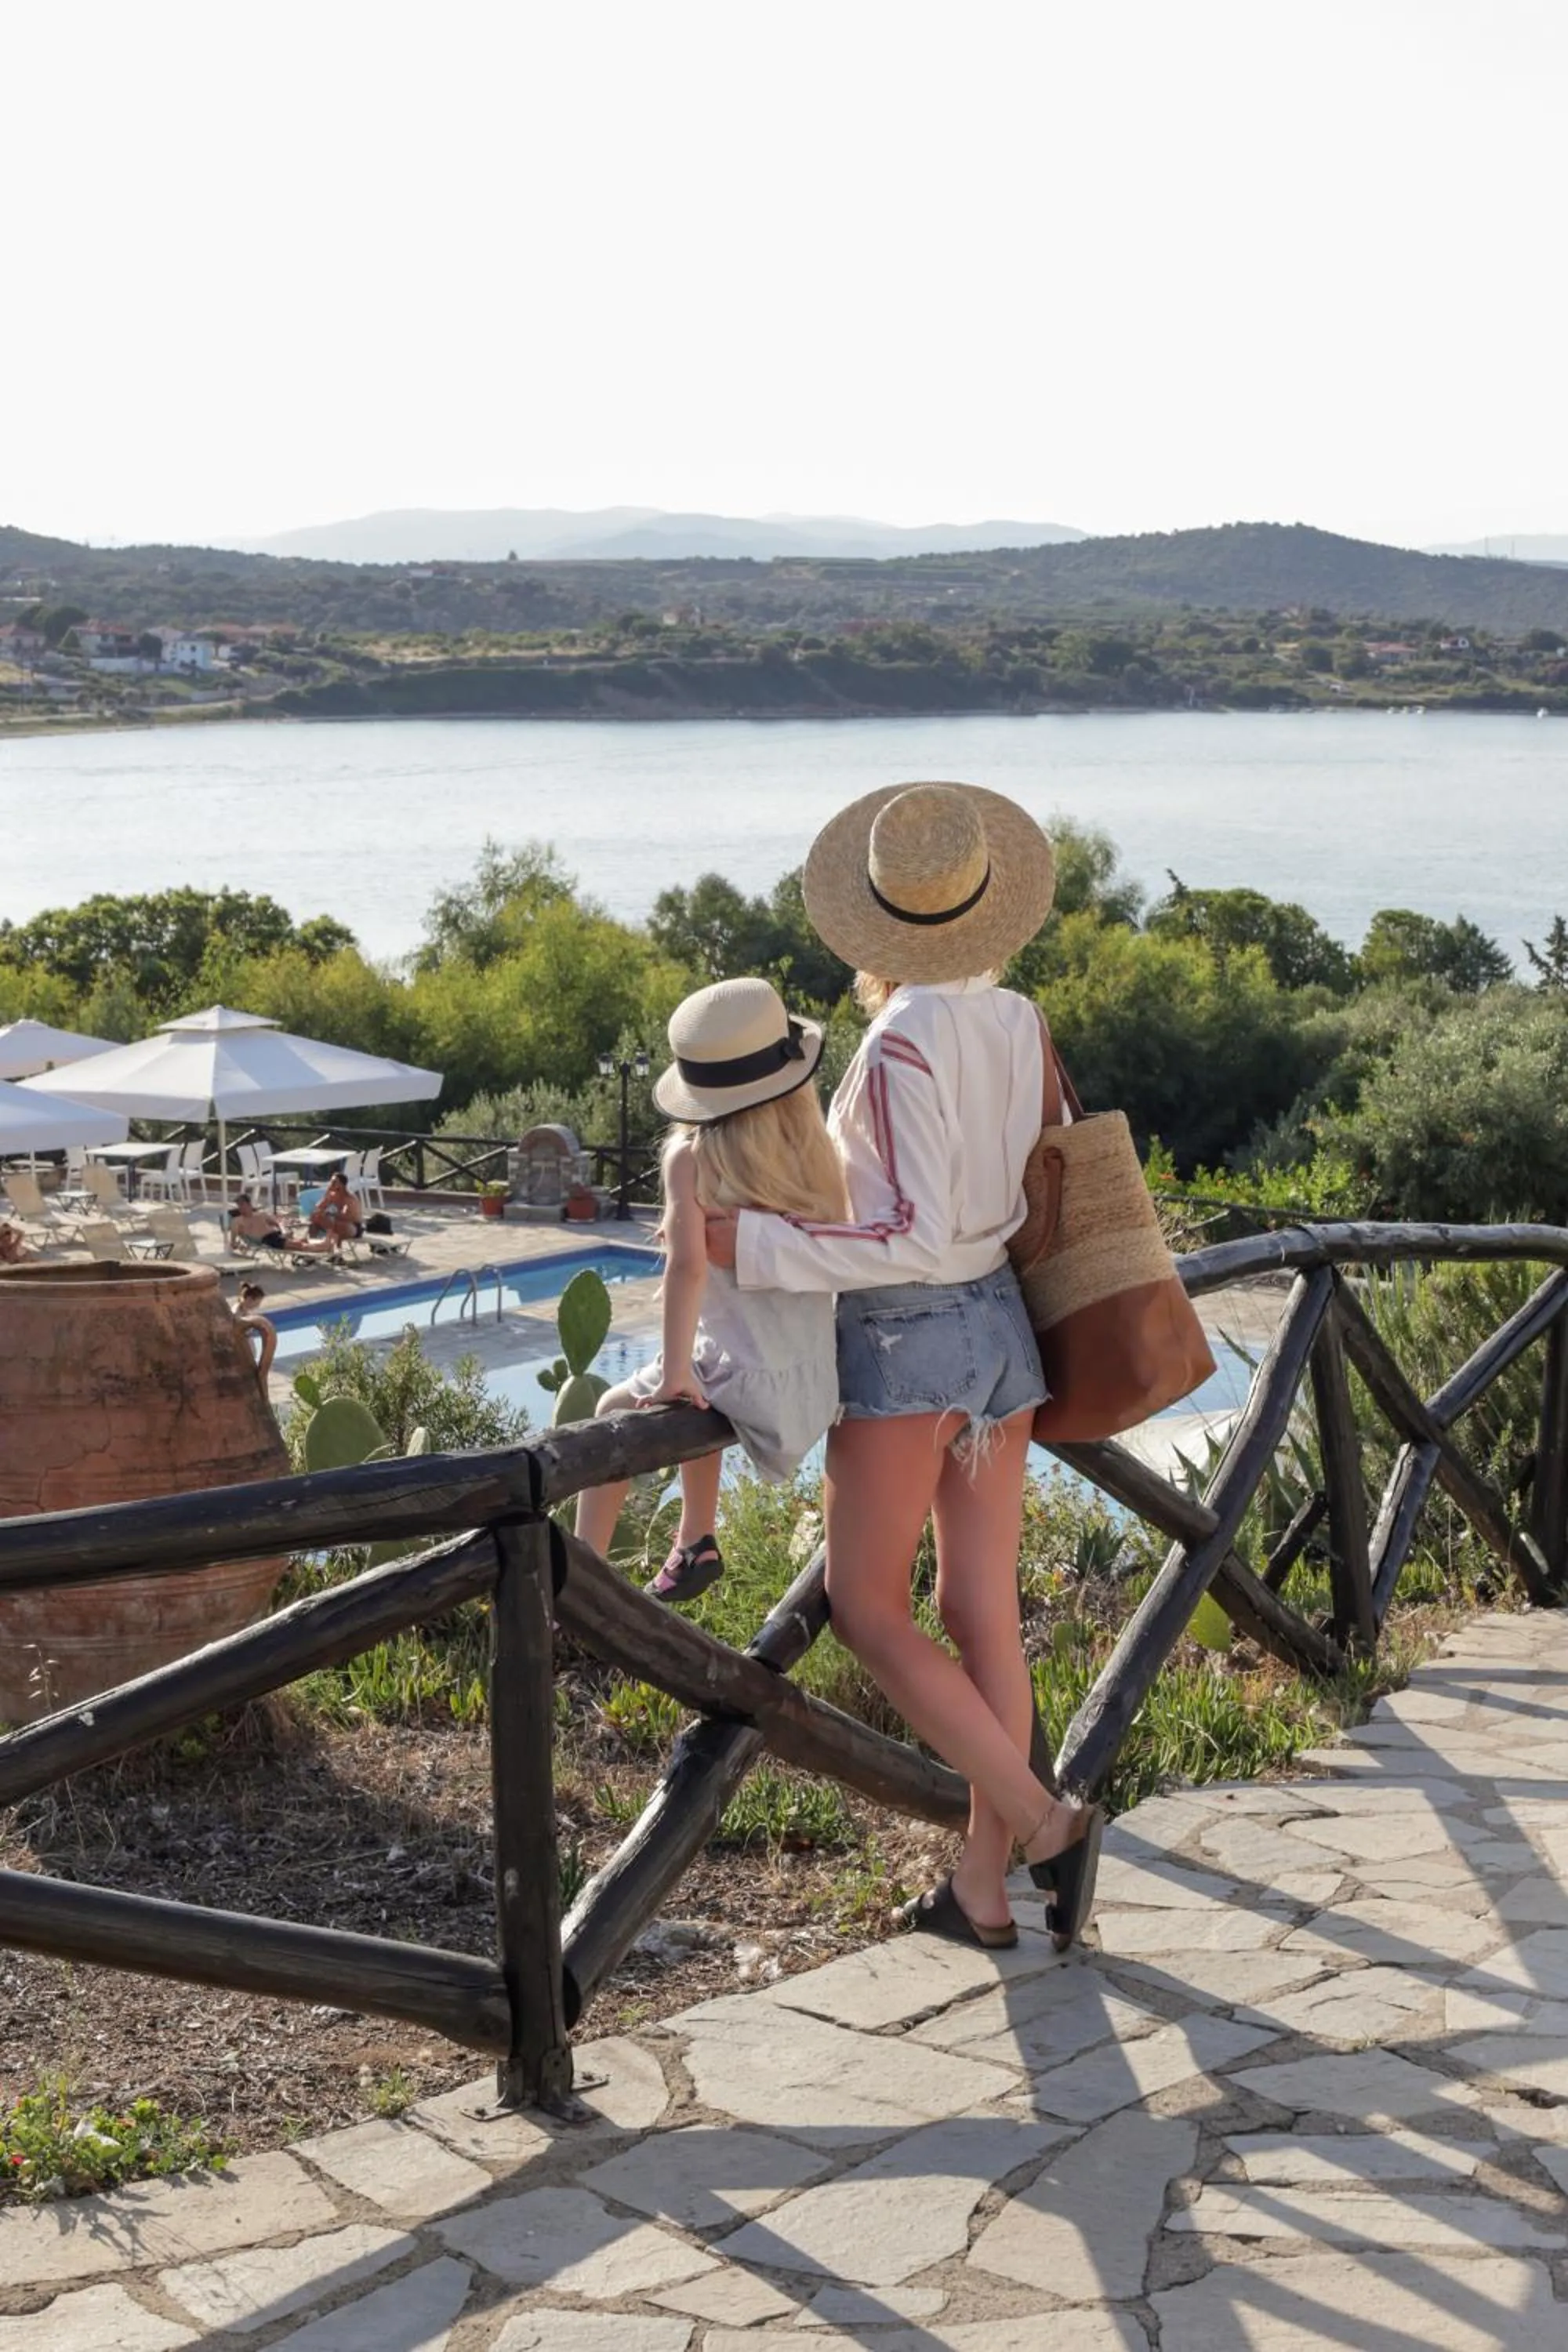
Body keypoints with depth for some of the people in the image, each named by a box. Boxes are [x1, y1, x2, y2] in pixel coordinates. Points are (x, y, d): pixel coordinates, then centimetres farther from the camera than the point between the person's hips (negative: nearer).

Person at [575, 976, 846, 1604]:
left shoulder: (690, 1157, -8)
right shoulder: (816, 1151, 2)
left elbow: (689, 1264, -19)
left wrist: (675, 1374, -17)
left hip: (744, 1380, -5)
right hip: (820, 1383, 5)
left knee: (613, 1414, 22)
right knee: (701, 1398, 35)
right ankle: (696, 1547, 42)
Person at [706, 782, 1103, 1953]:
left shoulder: (902, 1043, -18)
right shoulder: (1021, 1024, 2)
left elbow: (918, 1236, -21)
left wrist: (760, 1244, -18)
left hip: (908, 1338, -7)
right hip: (1004, 1325, 7)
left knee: (867, 1606, 3)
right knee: (985, 1614, 9)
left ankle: (1046, 1820, -4)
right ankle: (983, 1886, 14)